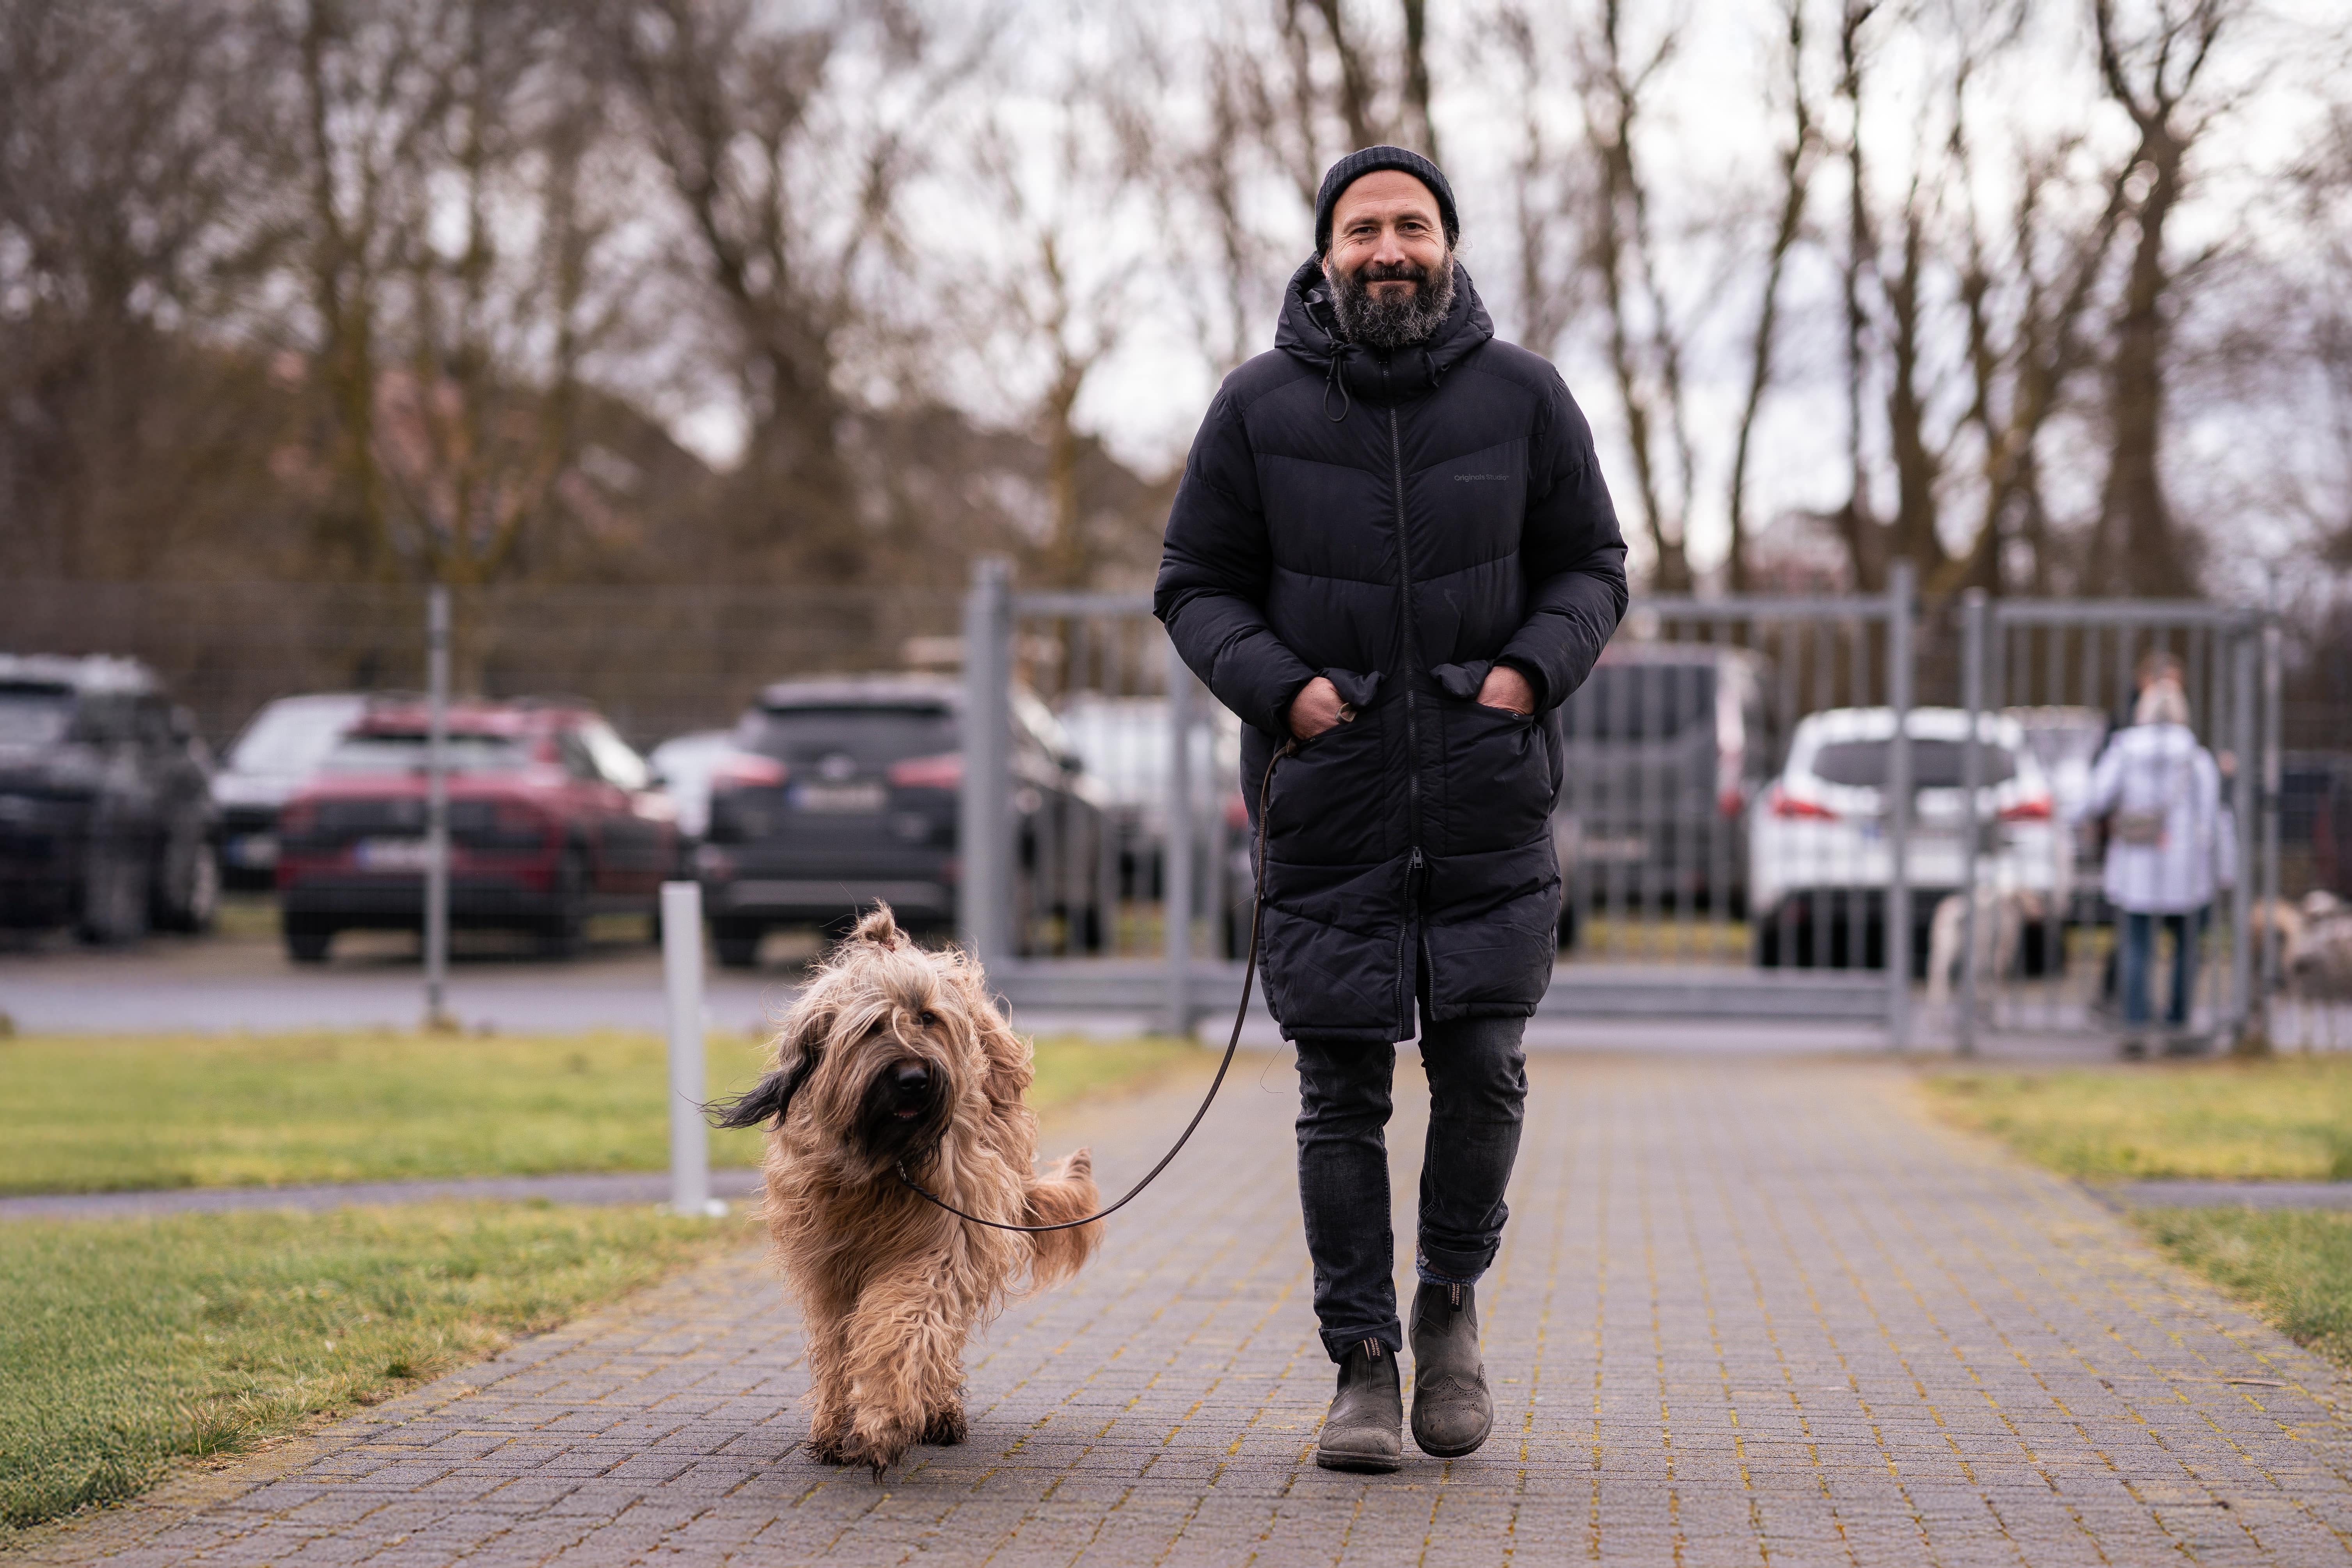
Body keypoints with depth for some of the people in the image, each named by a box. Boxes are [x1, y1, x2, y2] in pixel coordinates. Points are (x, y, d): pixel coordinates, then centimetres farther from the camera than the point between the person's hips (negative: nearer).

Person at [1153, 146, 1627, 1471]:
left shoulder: (1522, 394, 3)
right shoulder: (1260, 407, 1)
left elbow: (1593, 567, 10)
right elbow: (1196, 584, 7)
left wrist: (1534, 666, -8)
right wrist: (1277, 682, -10)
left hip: (1492, 803, 0)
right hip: (1329, 804, 0)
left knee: (1484, 1072, -3)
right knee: (1343, 1097, 0)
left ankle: (1452, 1299, 23)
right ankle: (1364, 1364, 10)